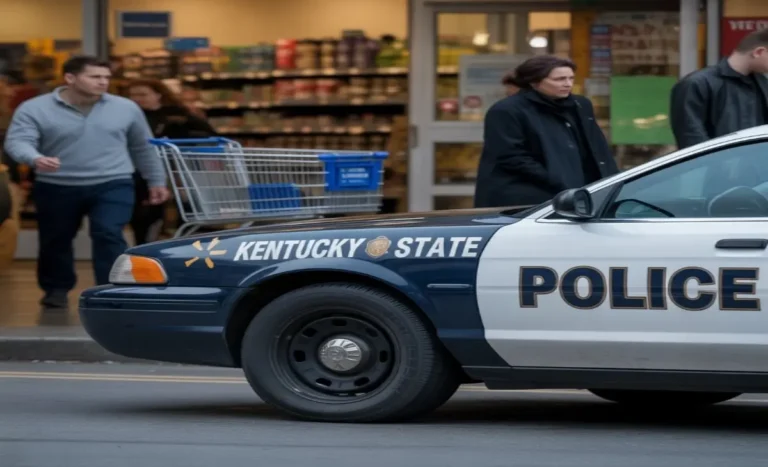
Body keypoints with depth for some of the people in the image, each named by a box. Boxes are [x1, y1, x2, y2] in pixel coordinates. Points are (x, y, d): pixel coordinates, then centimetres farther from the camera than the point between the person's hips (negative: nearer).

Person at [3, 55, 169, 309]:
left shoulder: (125, 108, 2)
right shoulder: (35, 109, -8)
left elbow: (143, 147, 13)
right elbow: (17, 141, -18)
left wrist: (156, 181, 16)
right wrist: (36, 159, -38)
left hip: (112, 185, 0)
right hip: (56, 187, 0)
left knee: (109, 235, -18)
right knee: (55, 241, 11)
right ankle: (56, 289, 31)